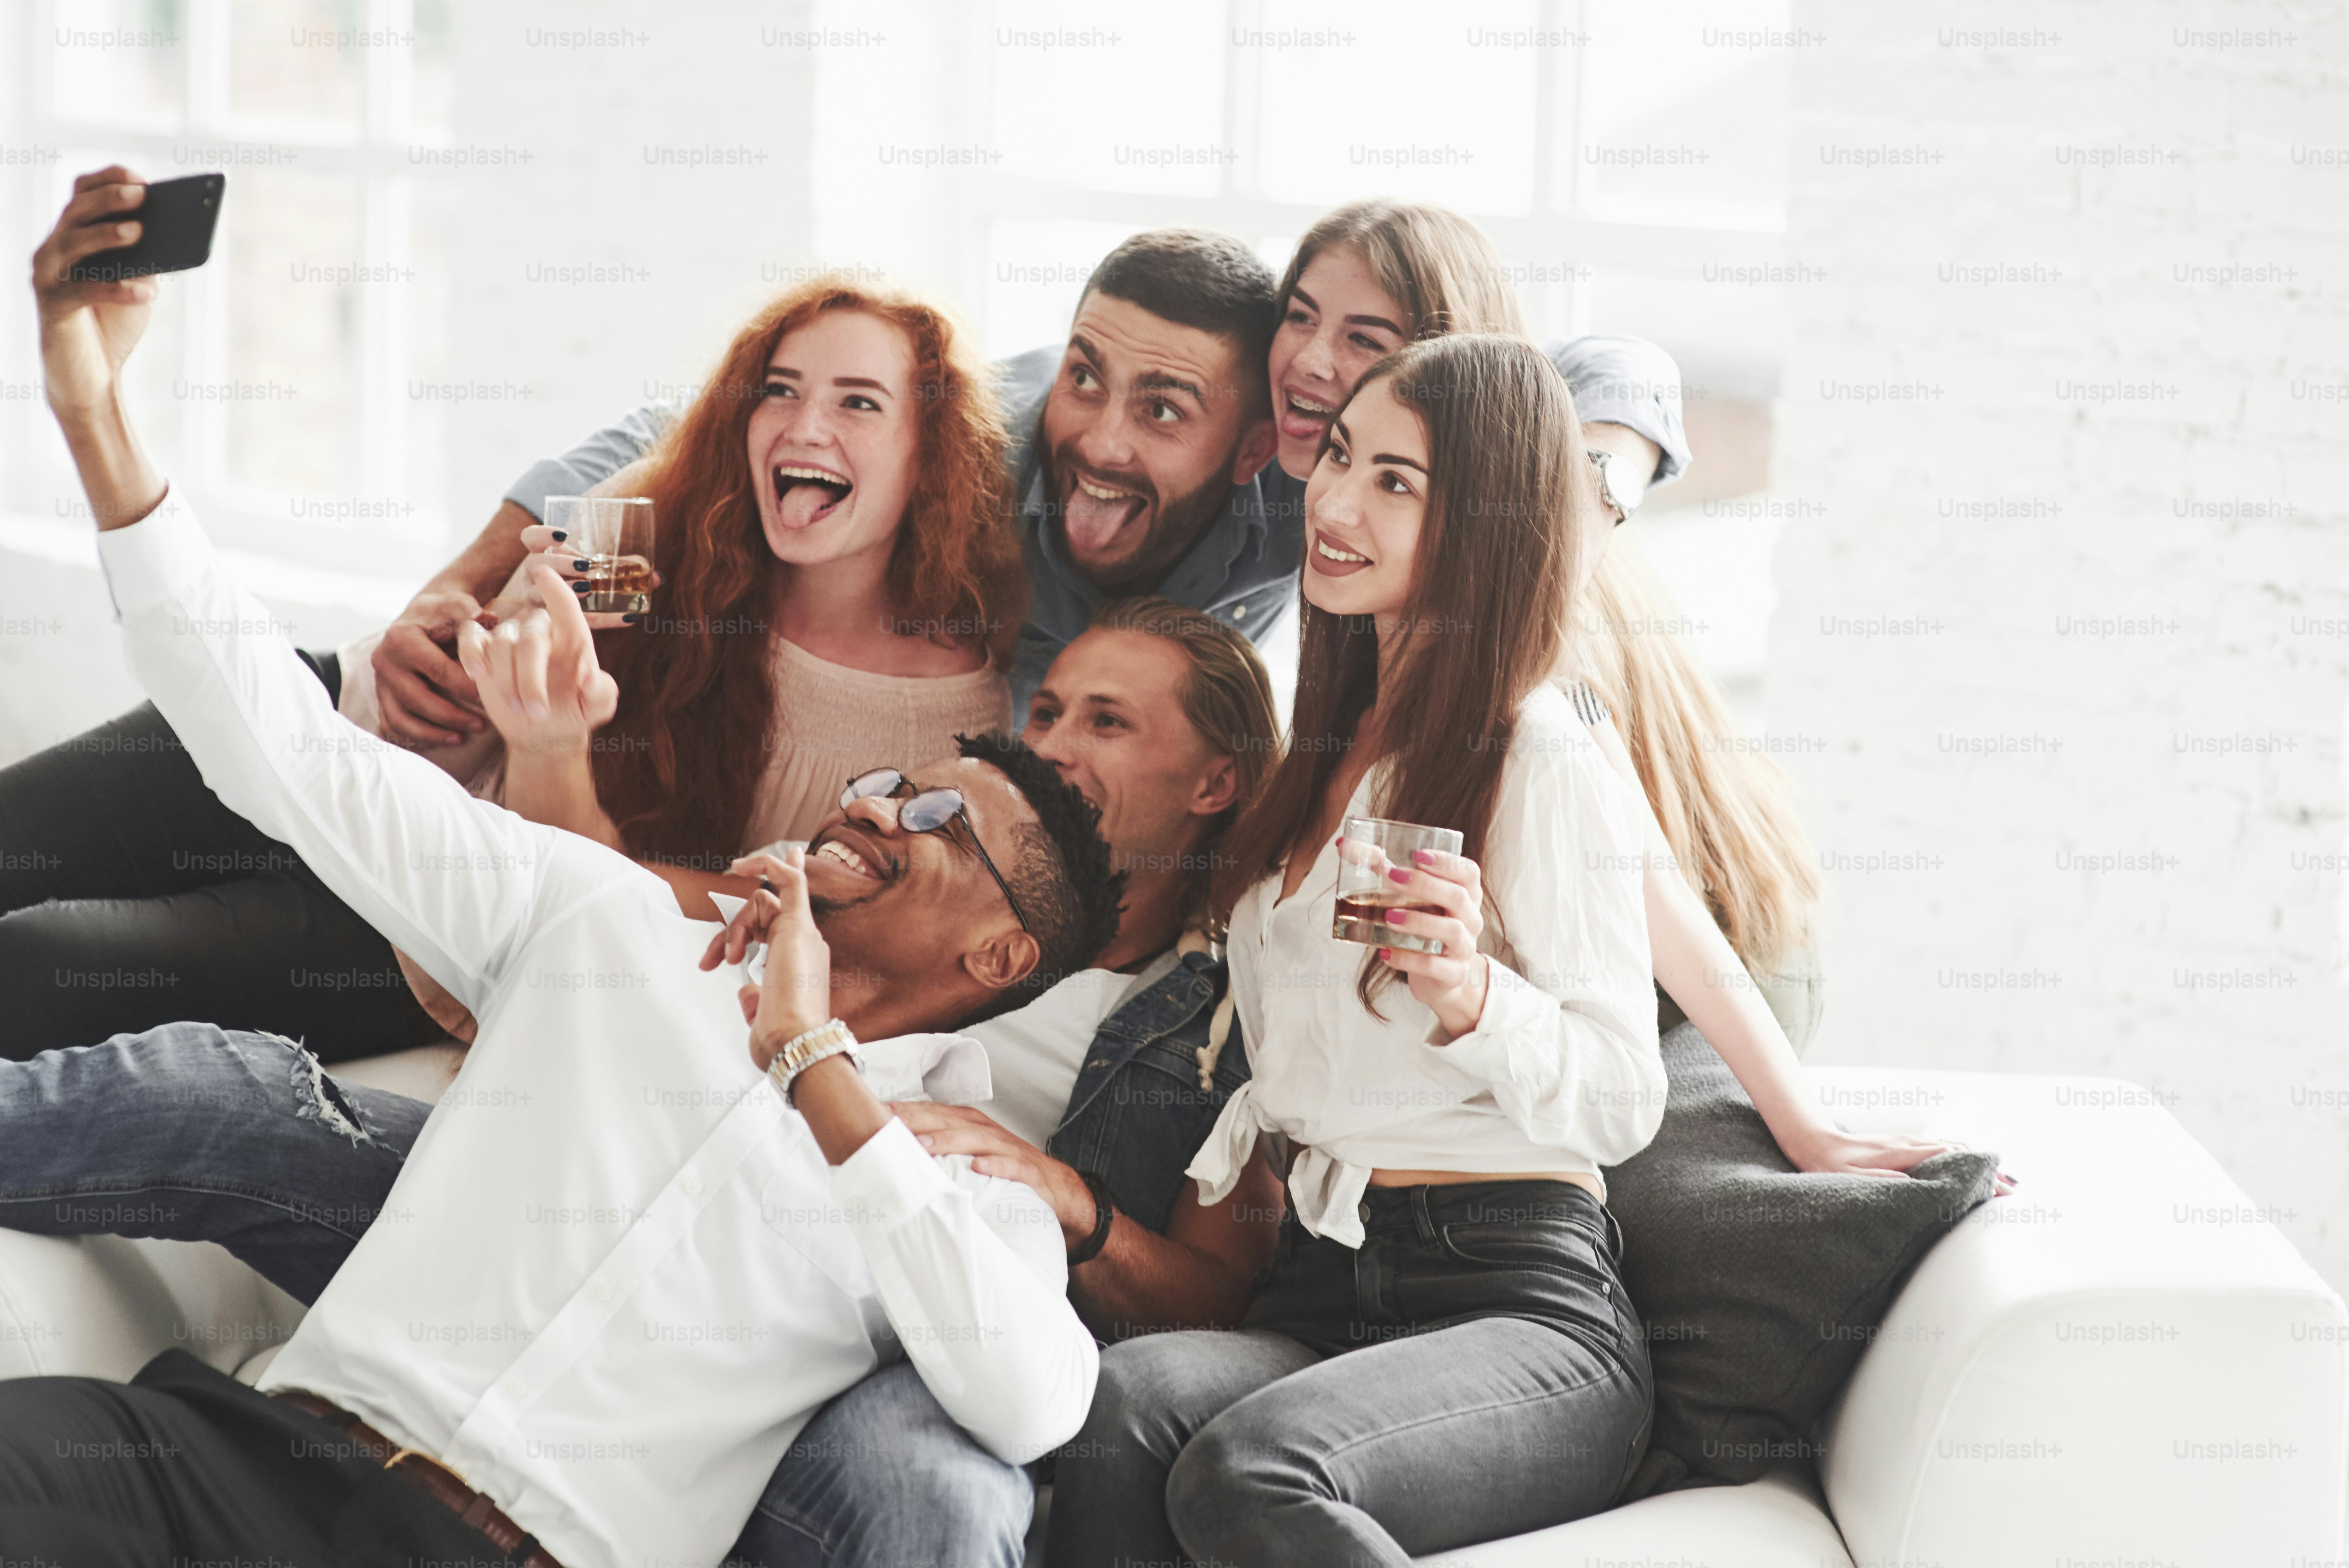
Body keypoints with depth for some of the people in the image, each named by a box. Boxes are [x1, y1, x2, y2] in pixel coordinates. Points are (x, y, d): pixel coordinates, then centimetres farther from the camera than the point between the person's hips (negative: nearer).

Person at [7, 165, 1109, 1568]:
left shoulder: (980, 1183, 12)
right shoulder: (610, 917, 22)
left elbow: (1032, 1403, -11)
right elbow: (286, 750, 18)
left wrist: (816, 1064, -6)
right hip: (256, 1447, 1)